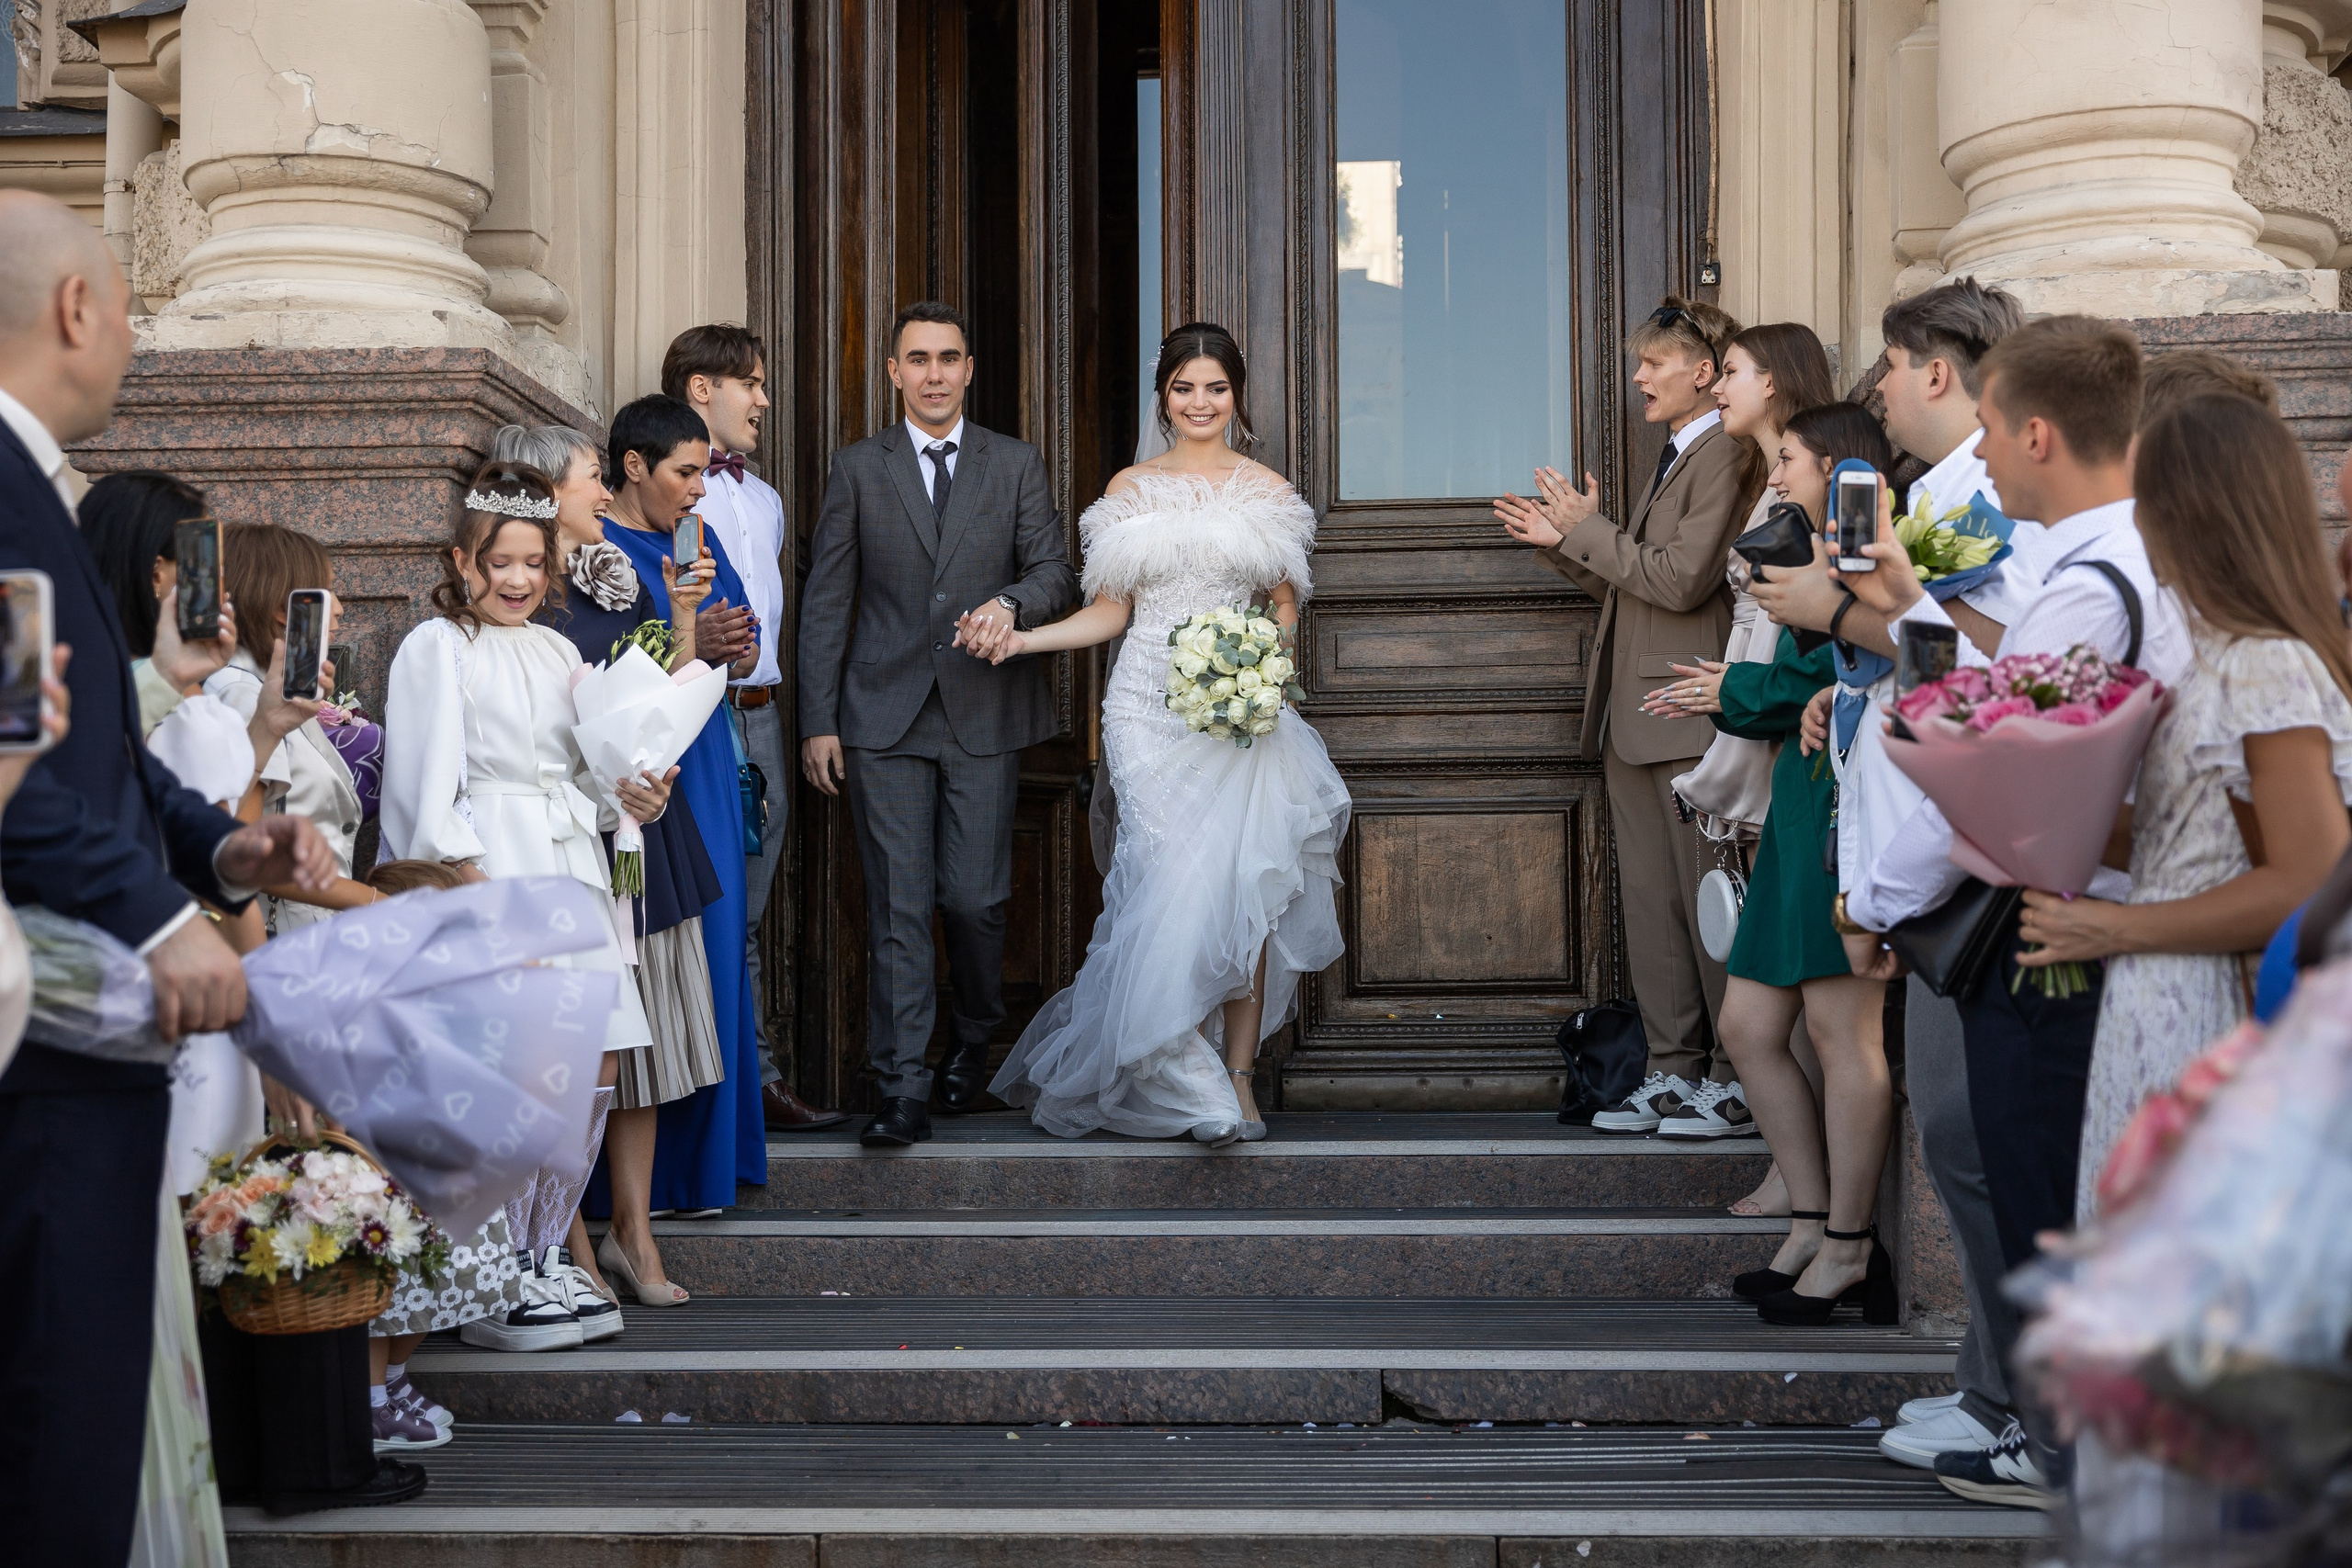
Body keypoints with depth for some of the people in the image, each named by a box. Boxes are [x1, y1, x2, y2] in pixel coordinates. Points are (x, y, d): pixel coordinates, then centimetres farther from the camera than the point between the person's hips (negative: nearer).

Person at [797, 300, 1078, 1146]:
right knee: (897, 907, -3)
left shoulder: (1017, 465, 9)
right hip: (884, 718, 0)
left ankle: (972, 1036, 29)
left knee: (975, 898, 0)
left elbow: (1054, 569, 6)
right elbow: (825, 600, 4)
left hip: (983, 716, 1)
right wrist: (817, 721, -1)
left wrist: (1011, 604, -18)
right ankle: (902, 1091, 0)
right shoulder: (857, 468, 6)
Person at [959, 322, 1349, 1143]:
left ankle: (1238, 1077, 0)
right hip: (1151, 706, 0)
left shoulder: (1267, 490, 9)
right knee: (1177, 883, -12)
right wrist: (1019, 639, -3)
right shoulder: (1131, 489, 10)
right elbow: (1109, 612, 9)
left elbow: (1285, 608, 12)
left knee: (1242, 885, -7)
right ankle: (1195, 1083, -8)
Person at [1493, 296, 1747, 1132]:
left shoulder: (1725, 458, -11)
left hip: (1690, 719, -10)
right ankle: (1674, 1069, 16)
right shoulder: (1673, 459, 20)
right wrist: (1563, 544, 10)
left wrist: (1589, 529, -11)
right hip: (1634, 720, 10)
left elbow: (1680, 579, -20)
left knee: (1708, 903, -3)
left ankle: (1736, 1073, 6)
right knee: (1649, 899, 10)